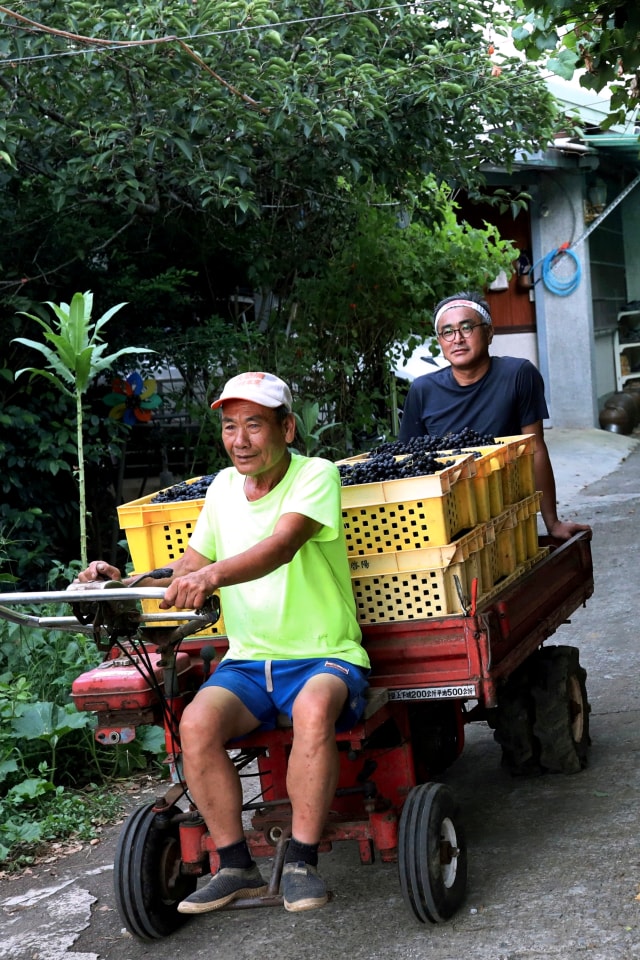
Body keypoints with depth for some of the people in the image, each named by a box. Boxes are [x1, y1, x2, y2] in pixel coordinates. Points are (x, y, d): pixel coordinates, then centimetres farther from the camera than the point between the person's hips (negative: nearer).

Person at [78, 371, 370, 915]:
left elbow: (282, 544, -28)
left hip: (325, 657, -5)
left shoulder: (316, 475, -9)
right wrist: (124, 583, -2)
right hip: (248, 661, 5)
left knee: (314, 710, -38)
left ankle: (301, 863, -22)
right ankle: (236, 867, -11)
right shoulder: (224, 487, 11)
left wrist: (212, 576, -45)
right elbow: (189, 565, 17)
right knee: (197, 722, -25)